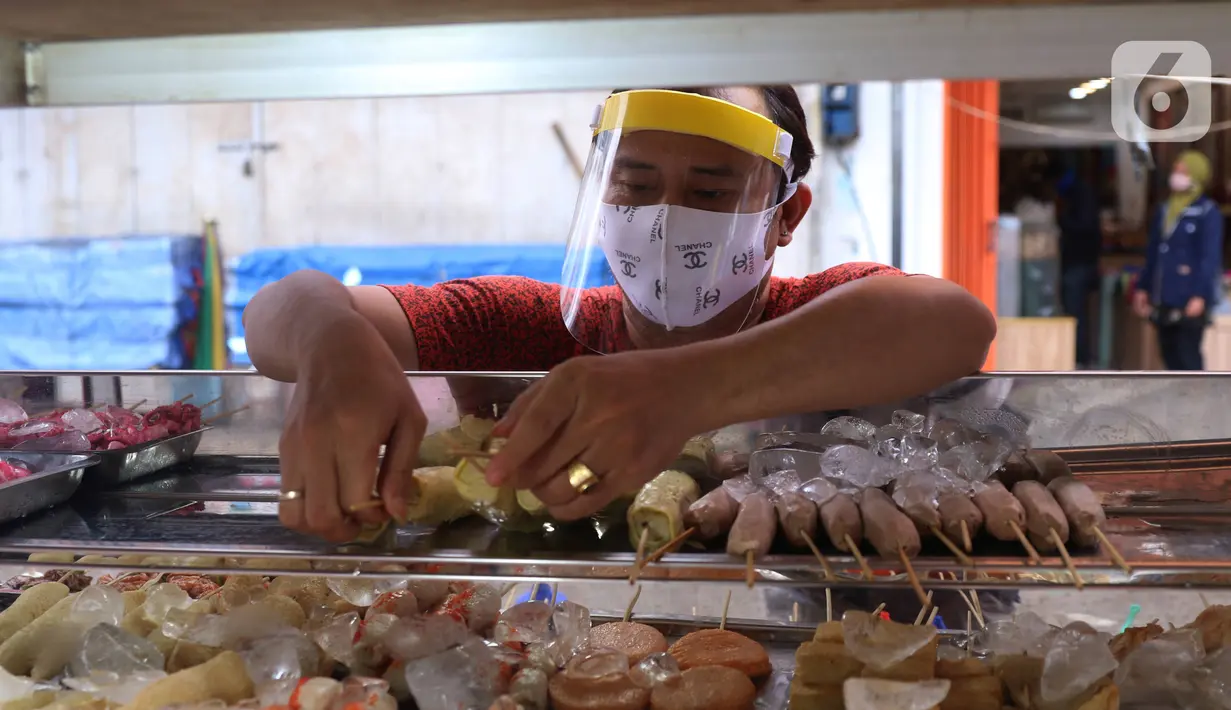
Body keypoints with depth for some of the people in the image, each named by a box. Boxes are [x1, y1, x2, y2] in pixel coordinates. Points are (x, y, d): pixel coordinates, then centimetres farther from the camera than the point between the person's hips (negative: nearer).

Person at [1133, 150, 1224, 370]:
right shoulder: (1165, 210, 15)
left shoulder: (1208, 213, -8)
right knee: (1169, 353, 12)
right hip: (1164, 299, 8)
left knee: (1188, 355, -7)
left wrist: (1200, 295, -21)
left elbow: (1210, 258, -14)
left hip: (1190, 300, -7)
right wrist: (1143, 287, 16)